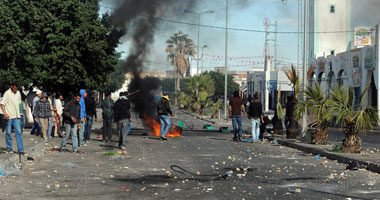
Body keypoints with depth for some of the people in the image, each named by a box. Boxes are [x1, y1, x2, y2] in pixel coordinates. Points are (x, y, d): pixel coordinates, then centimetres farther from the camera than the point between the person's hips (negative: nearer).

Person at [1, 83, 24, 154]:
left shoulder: (18, 93, 9)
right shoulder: (7, 93, -8)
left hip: (16, 116, 4)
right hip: (9, 116, -4)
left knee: (18, 132, -1)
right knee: (8, 132, 4)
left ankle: (20, 150, -2)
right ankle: (9, 149, 16)